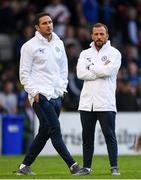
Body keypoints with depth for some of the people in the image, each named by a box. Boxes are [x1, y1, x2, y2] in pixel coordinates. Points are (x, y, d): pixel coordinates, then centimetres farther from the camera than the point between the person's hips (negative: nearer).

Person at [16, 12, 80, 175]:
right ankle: (72, 165, -15)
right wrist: (34, 92, -12)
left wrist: (62, 87, 11)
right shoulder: (30, 46, -5)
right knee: (55, 130, -13)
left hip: (56, 95, 7)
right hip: (41, 95, -7)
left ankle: (24, 166, 17)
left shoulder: (58, 43, 13)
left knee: (44, 133, 8)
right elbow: (24, 73, -5)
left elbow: (63, 67, 22)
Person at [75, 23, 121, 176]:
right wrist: (101, 69, -8)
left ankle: (114, 167, -1)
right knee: (87, 137, 8)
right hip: (86, 103, 4)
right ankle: (86, 167, 15)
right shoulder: (85, 54, 14)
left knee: (109, 136, -5)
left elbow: (108, 71, -15)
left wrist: (91, 66, -2)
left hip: (105, 103, -4)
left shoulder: (114, 53, 3)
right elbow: (80, 73, -3)